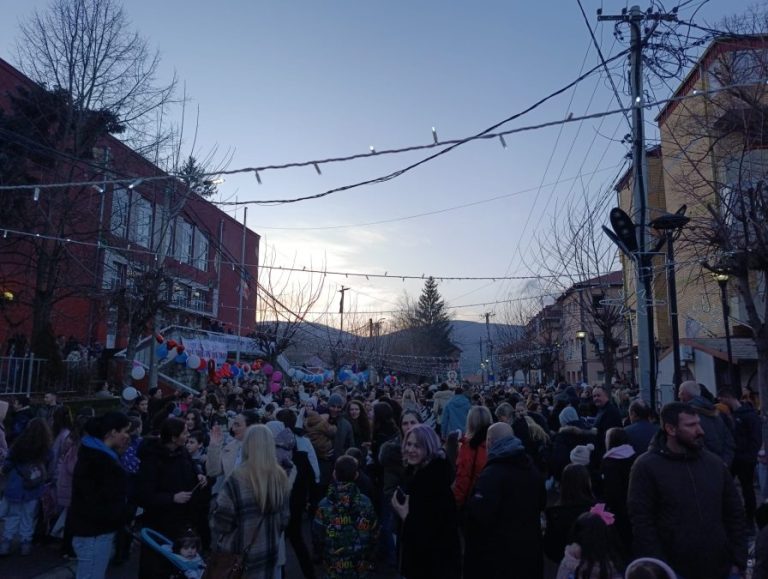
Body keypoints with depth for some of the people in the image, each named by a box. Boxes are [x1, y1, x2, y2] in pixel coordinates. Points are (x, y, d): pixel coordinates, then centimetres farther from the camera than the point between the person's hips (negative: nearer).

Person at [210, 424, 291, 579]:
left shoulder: (237, 480, -23)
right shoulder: (281, 476, -7)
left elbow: (221, 520, -14)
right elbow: (284, 517, 5)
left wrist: (218, 545, 6)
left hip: (241, 555, -4)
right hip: (271, 550, 4)